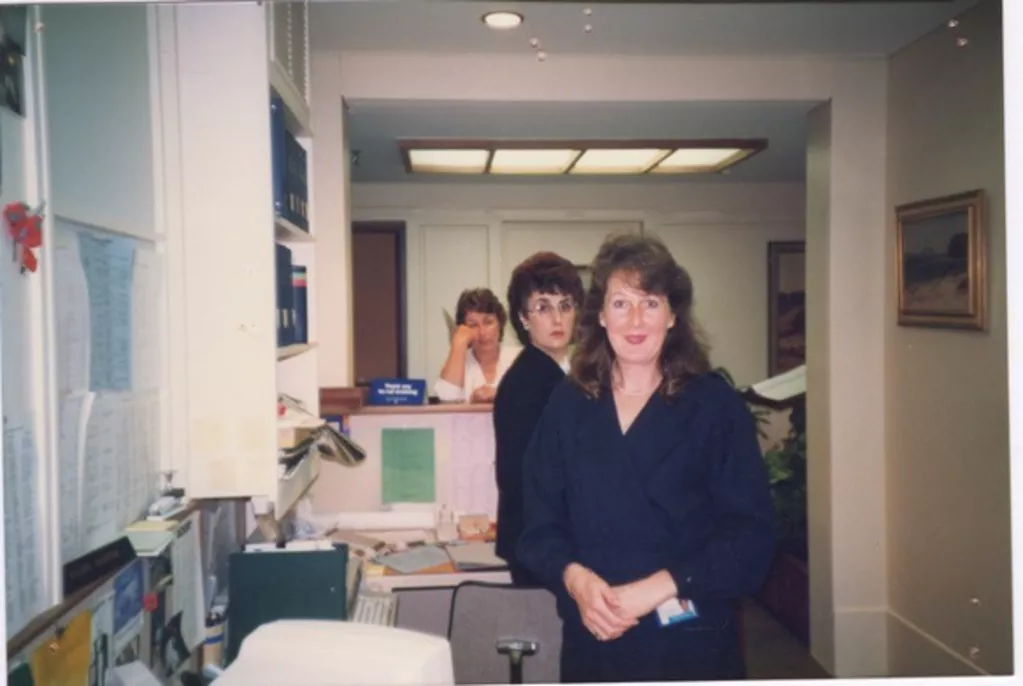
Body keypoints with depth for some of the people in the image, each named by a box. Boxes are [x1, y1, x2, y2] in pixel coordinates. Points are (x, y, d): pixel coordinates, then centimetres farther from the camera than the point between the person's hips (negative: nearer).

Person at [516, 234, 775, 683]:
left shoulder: (715, 404, -5)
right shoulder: (567, 405, 3)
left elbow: (751, 538, -9)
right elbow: (539, 526, 4)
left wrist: (655, 588, -19)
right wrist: (574, 577, -16)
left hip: (692, 645, -2)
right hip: (593, 642, 2)